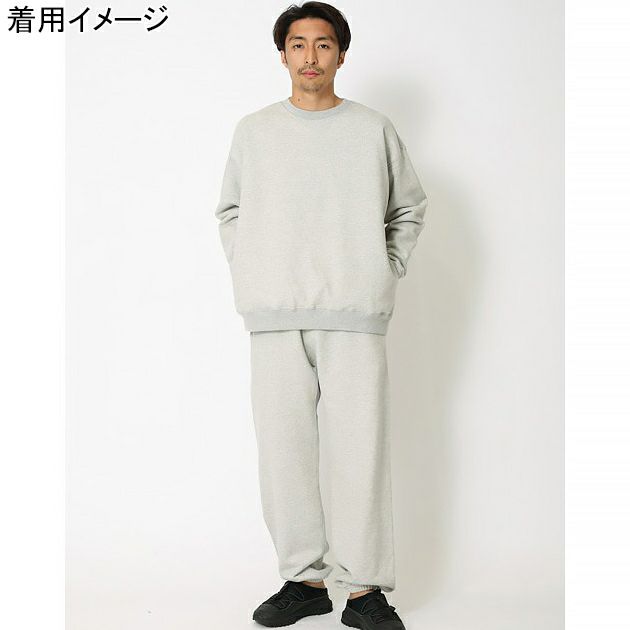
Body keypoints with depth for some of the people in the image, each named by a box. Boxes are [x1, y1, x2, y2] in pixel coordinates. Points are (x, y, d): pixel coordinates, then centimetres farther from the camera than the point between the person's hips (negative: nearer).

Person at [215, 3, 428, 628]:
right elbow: (229, 212, 21)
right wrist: (248, 277, 9)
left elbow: (410, 209, 18)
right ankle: (303, 578, 14)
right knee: (284, 449, 1)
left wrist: (387, 272, 8)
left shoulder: (374, 129, 10)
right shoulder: (253, 131, 12)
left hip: (355, 317, -1)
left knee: (362, 449, -4)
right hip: (274, 318, 1)